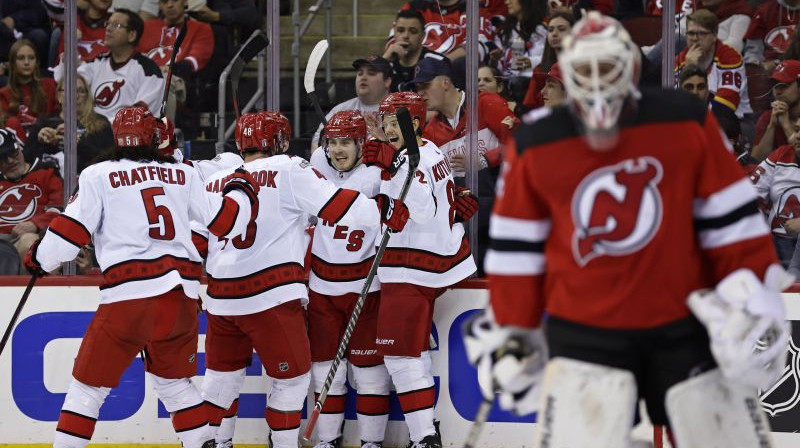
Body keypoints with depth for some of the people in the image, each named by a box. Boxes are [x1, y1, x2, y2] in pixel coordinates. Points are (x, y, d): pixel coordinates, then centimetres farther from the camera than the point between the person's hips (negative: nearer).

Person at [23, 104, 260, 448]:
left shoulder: (98, 176, 2)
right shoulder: (183, 175, 13)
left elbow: (70, 232, -2)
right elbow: (223, 220, 17)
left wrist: (39, 260, 16)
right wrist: (243, 191, 37)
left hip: (129, 294, -4)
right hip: (182, 296, 4)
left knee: (89, 384, 4)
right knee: (174, 381, 23)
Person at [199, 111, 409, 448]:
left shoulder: (213, 183, 12)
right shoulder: (288, 172, -3)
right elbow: (340, 206, -10)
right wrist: (393, 211, -4)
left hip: (221, 300, 6)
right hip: (271, 297, -6)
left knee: (223, 372, 22)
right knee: (292, 377, 8)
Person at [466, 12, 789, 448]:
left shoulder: (687, 123, -4)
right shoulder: (534, 147, -3)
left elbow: (728, 218, 3)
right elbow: (516, 249, 5)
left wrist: (752, 295, -2)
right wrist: (510, 335, 8)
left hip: (683, 326, 1)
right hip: (582, 334, -1)